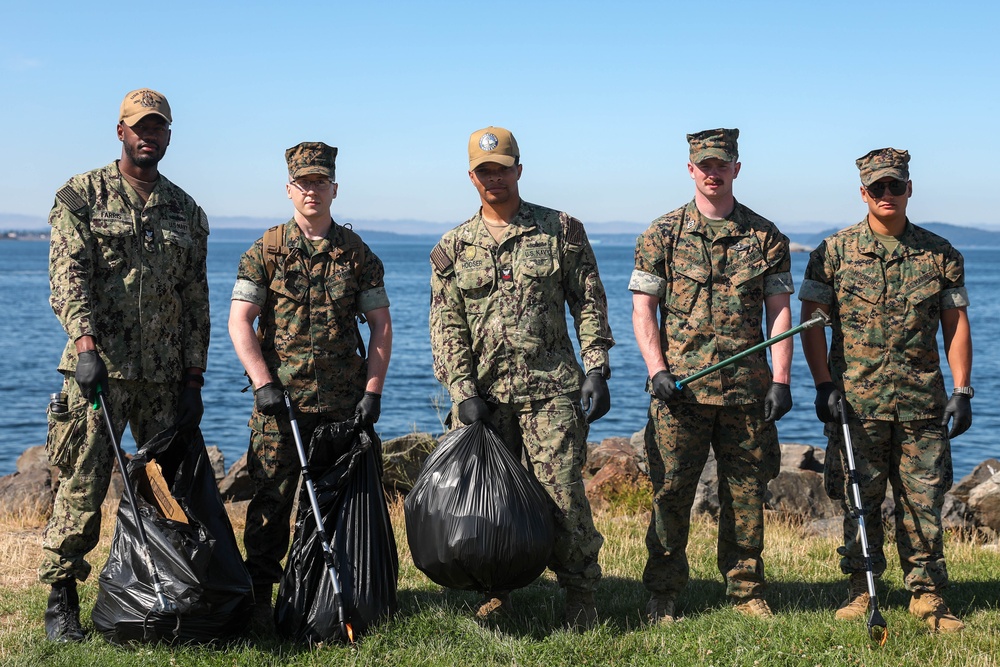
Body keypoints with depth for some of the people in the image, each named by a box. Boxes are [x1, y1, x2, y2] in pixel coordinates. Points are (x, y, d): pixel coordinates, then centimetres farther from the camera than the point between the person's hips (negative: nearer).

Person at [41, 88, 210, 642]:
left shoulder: (186, 212, 15)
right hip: (99, 368, -4)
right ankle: (61, 601, 7)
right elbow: (68, 275, -9)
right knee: (82, 485, -4)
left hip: (166, 376, 4)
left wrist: (194, 378, 9)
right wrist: (85, 343, -24)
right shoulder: (81, 196, 4)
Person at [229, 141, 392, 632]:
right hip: (279, 399, -1)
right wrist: (264, 384, -12)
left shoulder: (357, 253, 7)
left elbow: (381, 323, 7)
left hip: (343, 404, 2)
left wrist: (373, 390, -2)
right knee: (272, 498, 0)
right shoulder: (266, 251, 2)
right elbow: (239, 320, -3)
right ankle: (258, 598, 10)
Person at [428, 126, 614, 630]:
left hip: (551, 389, -2)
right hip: (482, 394, 2)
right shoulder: (453, 247, 10)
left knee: (563, 494, -6)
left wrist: (596, 369, -4)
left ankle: (581, 599, 5)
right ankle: (496, 593, 22)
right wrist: (462, 391, -6)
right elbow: (446, 324, 5)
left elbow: (589, 303, 5)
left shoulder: (561, 230, 6)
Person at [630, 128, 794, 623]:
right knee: (671, 492, 0)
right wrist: (658, 371, -9)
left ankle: (746, 592, 20)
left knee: (746, 492, 7)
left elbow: (779, 311, 7)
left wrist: (780, 380, -2)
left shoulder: (765, 236, 9)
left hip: (747, 390, 2)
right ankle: (662, 597, 11)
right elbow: (643, 308, 3)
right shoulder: (663, 234, 5)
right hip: (680, 387, -1)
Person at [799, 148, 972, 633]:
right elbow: (812, 321, 2)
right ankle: (860, 589, 18)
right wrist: (823, 385, -6)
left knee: (924, 501, 4)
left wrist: (961, 391, 1)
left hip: (923, 403, 1)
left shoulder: (940, 254, 6)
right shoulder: (834, 252, 2)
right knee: (859, 501, 5)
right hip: (856, 401, -1)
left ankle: (926, 594, 14)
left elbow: (956, 324, 8)